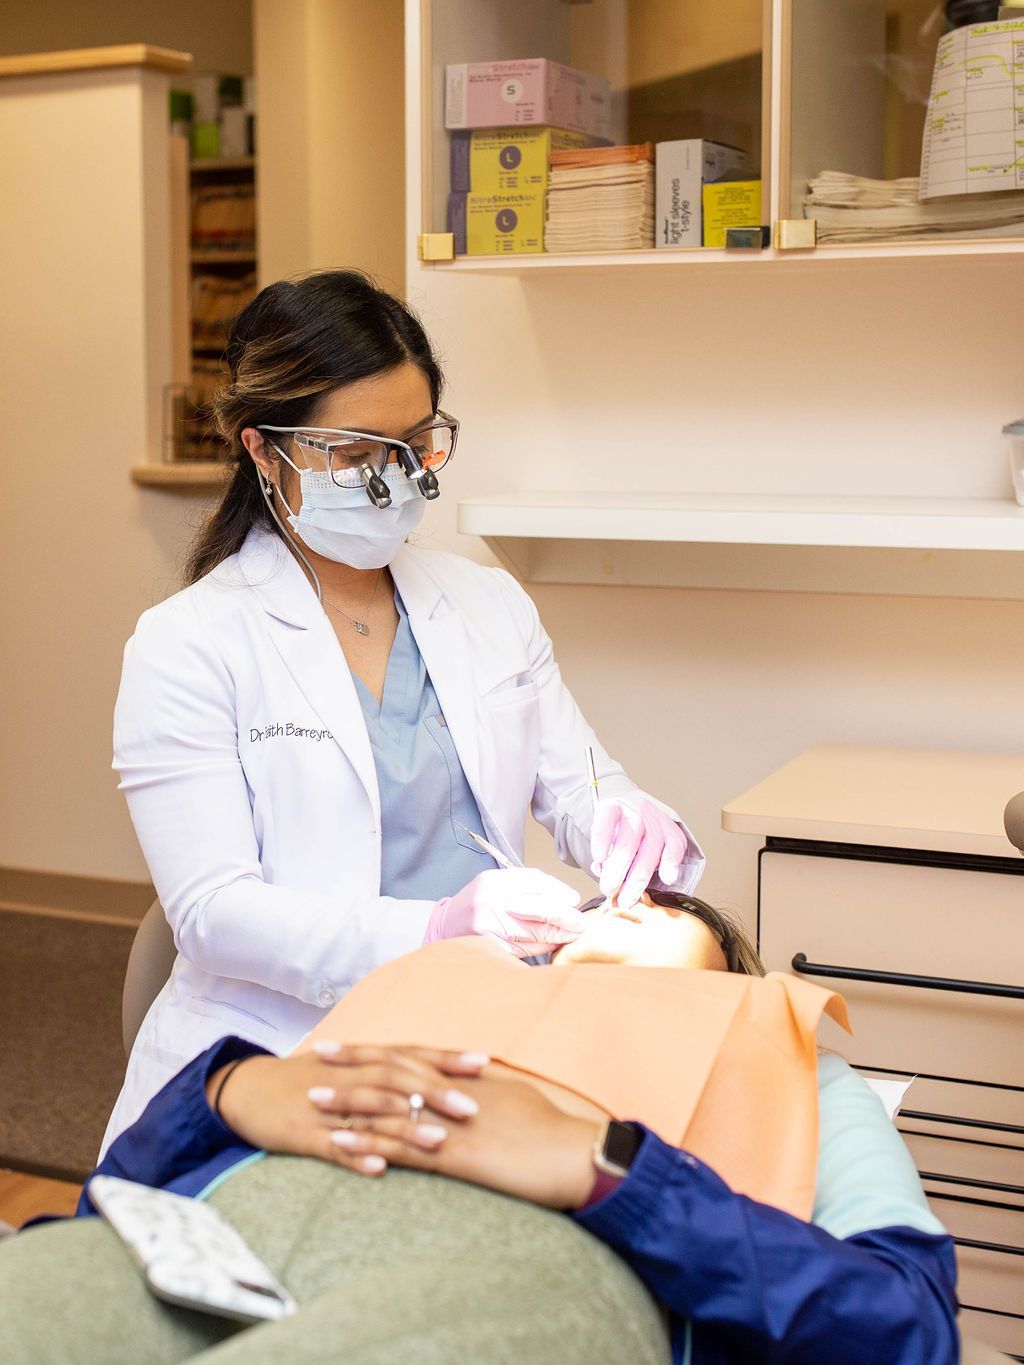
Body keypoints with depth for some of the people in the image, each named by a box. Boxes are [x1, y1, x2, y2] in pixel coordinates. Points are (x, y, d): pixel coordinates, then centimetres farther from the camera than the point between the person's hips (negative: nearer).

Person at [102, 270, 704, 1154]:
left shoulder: (490, 605, 14)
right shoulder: (185, 647, -3)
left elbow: (579, 789, 18)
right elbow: (213, 911, -10)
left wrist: (635, 825, -8)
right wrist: (432, 930, -24)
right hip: (281, 1043, -6)